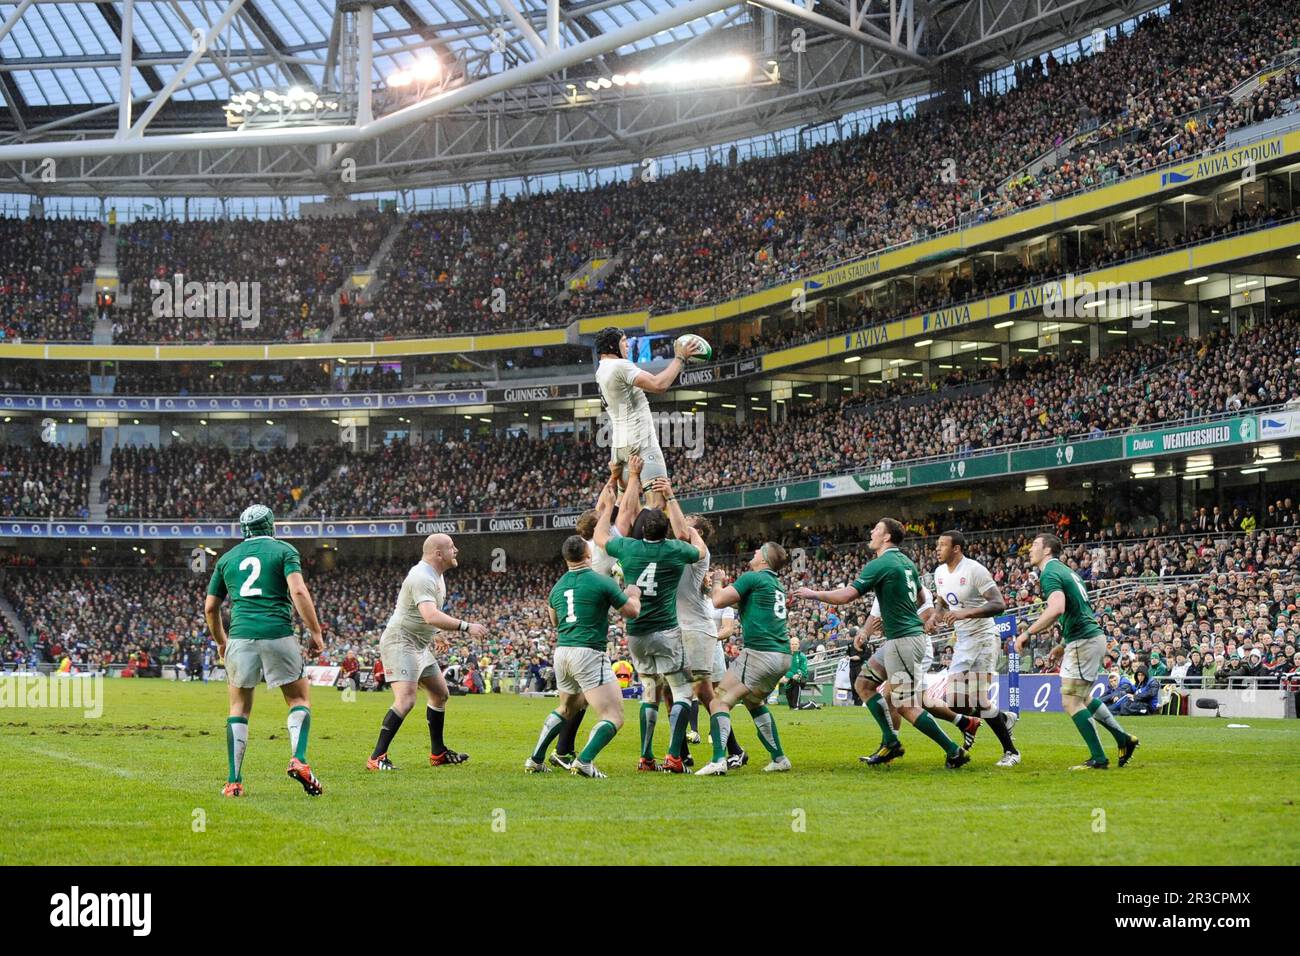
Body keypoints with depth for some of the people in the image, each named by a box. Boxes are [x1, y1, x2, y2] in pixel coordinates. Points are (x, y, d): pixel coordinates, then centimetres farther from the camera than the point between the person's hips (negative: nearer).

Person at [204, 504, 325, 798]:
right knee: (300, 699, 11)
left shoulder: (228, 558, 17)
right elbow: (298, 592, -10)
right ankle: (299, 760, -12)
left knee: (239, 708, 12)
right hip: (278, 634, -3)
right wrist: (316, 633, -5)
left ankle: (234, 781, 5)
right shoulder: (284, 551, 6)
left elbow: (210, 608, 19)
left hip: (241, 635, 3)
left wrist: (221, 641, 35)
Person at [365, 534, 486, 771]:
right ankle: (377, 758, -20)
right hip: (400, 643, -11)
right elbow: (431, 616, -38)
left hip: (420, 645, 11)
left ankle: (438, 753, 30)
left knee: (440, 694, 18)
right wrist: (465, 627, -39)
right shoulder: (421, 578, -23)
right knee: (406, 700, -22)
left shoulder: (435, 575, 11)